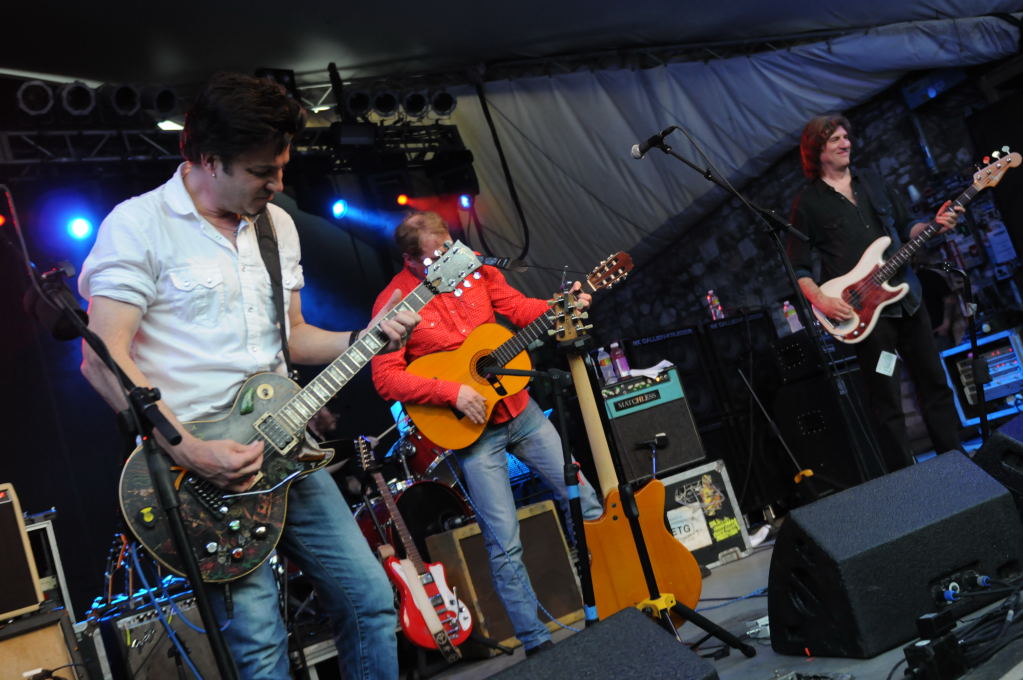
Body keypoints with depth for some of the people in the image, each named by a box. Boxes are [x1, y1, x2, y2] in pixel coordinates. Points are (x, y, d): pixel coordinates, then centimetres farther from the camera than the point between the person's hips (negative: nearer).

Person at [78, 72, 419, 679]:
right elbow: (104, 357, -15)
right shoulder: (138, 224, -9)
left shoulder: (278, 225, 13)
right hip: (199, 458, -6)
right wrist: (190, 451, -22)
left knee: (370, 598, 7)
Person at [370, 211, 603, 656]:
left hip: (520, 411, 5)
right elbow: (385, 377, -16)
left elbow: (517, 308, 6)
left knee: (586, 502, 11)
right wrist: (452, 392, -23)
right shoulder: (393, 301, -13)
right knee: (505, 544, -2)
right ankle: (536, 642, 14)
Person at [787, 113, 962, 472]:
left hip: (908, 297, 5)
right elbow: (799, 265, -4)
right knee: (888, 403, 0)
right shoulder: (808, 201, -3)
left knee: (934, 382, 12)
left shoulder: (872, 181, 11)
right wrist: (822, 301, -18)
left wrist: (934, 225, -3)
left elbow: (905, 227, 17)